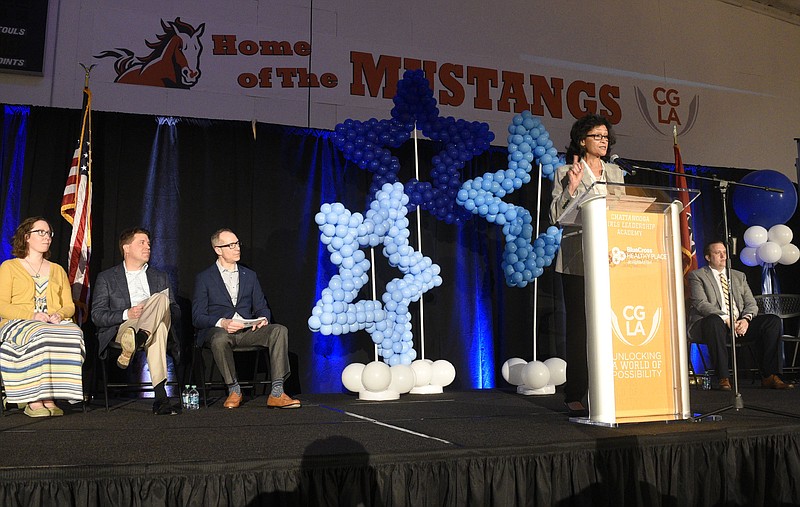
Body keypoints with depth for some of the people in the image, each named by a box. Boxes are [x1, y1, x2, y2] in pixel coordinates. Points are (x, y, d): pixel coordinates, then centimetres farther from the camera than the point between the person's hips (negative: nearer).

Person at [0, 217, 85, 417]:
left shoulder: (57, 270, 26)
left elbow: (69, 305, 17)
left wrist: (60, 314, -8)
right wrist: (32, 315, -16)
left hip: (55, 324, 3)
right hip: (18, 324, -3)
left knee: (73, 334, -33)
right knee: (39, 336, -39)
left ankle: (50, 399, -34)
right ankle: (33, 401, -37)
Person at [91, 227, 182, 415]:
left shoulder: (160, 277, 26)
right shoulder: (106, 278, 16)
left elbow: (176, 312, 19)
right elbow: (97, 315, 4)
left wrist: (162, 312, -7)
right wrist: (127, 314, -15)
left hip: (158, 323, 3)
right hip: (122, 328, -3)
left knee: (162, 299, -34)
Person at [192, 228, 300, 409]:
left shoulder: (250, 275, 19)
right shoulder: (204, 278, 7)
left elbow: (262, 308, 18)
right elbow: (197, 317, -1)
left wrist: (263, 319, -7)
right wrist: (222, 323, -20)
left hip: (247, 331, 3)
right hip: (217, 331, -3)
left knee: (279, 330, -25)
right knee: (220, 339, -40)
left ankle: (276, 393, -30)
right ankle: (234, 390, -18)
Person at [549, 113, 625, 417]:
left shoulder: (615, 173, 18)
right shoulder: (565, 173, 4)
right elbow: (556, 217, -4)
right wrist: (571, 186, -15)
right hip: (577, 262, -4)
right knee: (579, 327, -3)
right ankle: (575, 396, 3)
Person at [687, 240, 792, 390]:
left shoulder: (739, 276, 22)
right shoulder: (696, 276, 5)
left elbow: (751, 304, 12)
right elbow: (701, 304, -10)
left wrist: (746, 319, -11)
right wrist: (726, 319, -23)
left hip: (739, 325, 6)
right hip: (710, 324, -5)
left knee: (773, 320, -15)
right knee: (714, 320, -40)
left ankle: (770, 376, -16)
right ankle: (723, 378, -35)